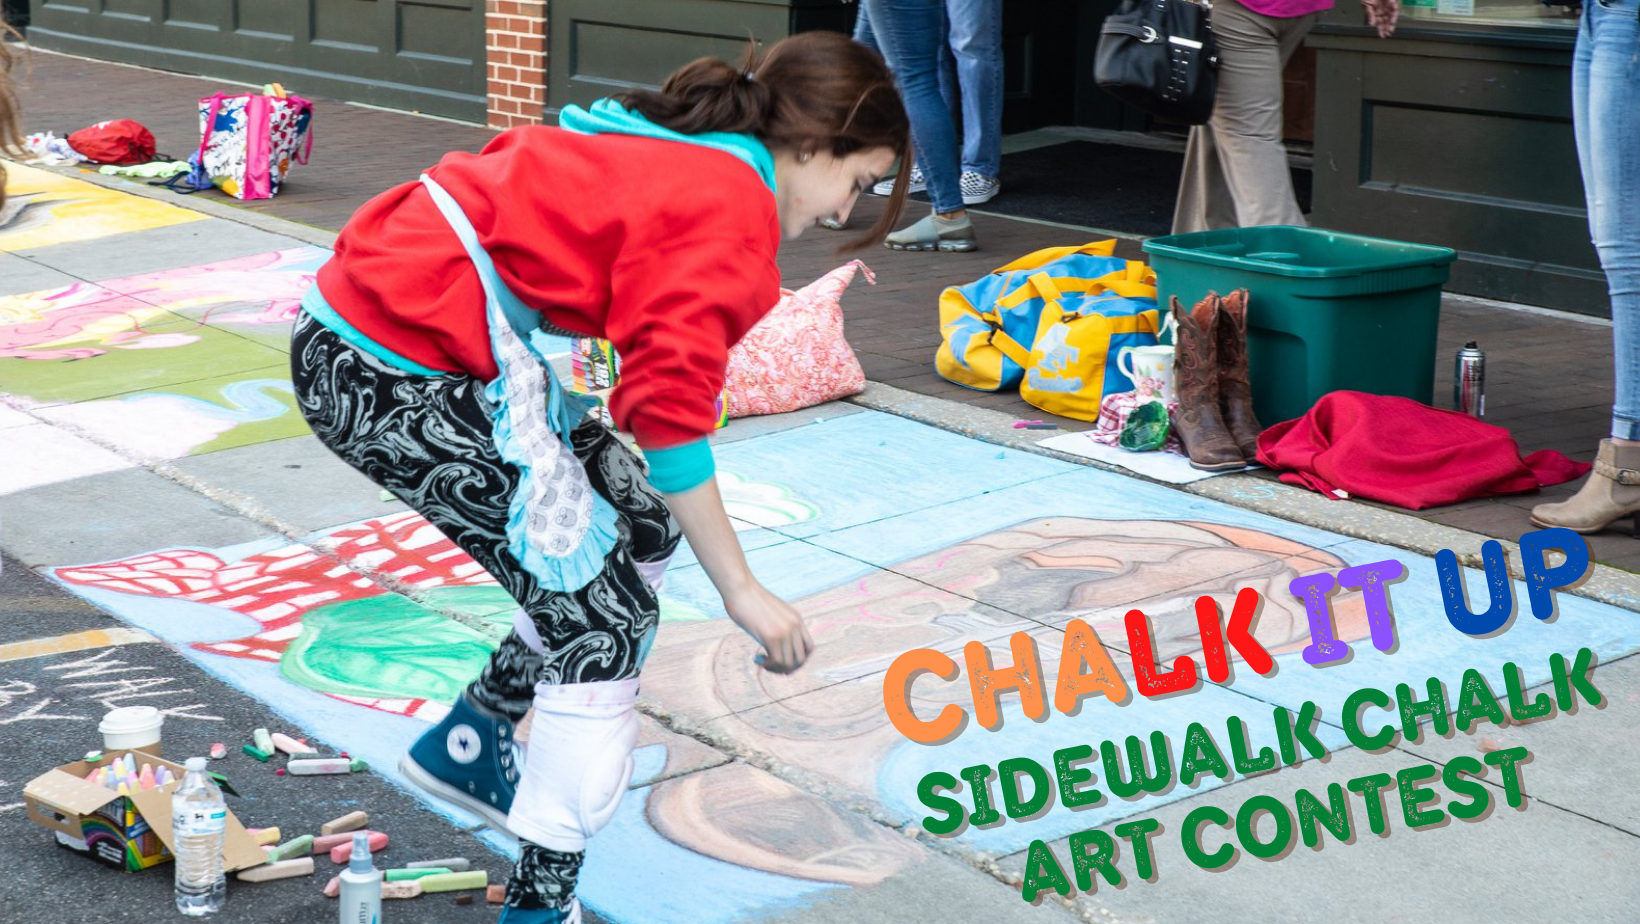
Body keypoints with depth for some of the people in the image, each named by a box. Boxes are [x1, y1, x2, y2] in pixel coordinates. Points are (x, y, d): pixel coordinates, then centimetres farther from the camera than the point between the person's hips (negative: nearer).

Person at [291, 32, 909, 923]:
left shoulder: (667, 155, 16)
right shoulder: (730, 208, -12)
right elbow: (670, 415, -16)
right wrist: (741, 591, -8)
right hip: (398, 374, -10)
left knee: (639, 530, 17)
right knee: (604, 610, -1)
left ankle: (469, 743, 28)